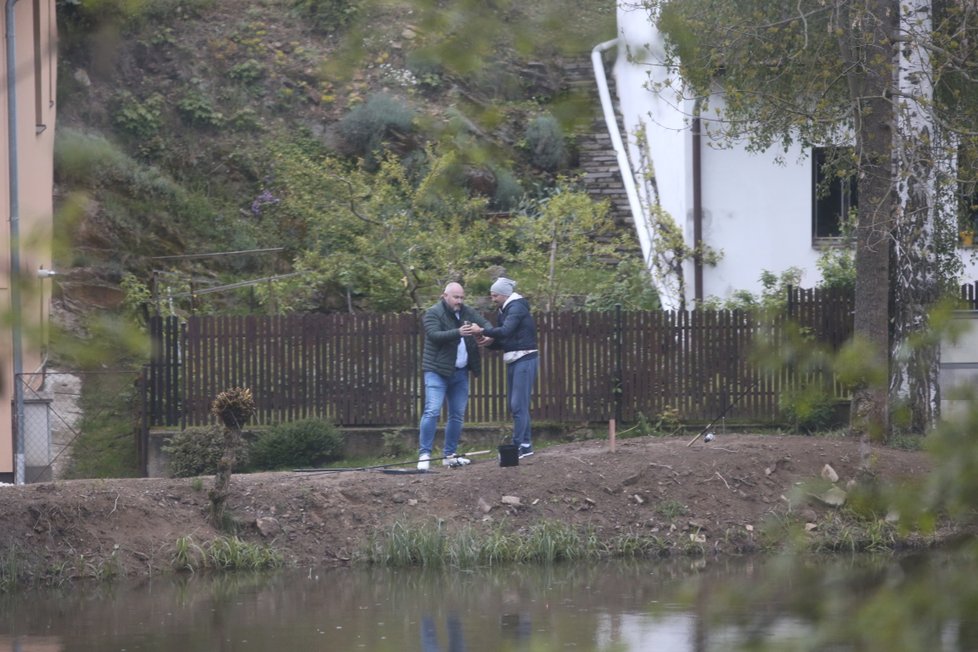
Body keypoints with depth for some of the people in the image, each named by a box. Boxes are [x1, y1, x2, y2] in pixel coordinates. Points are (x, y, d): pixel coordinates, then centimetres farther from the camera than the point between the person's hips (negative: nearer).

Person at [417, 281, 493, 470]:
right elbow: (435, 335, -22)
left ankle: (450, 455, 18)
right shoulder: (433, 314, -8)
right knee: (432, 411, -15)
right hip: (437, 371, -7)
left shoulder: (467, 312, 11)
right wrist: (458, 332, -36)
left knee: (457, 415, 9)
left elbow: (485, 323, 6)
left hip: (460, 372, 7)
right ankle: (424, 455, -16)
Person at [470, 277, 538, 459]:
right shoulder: (504, 310, 16)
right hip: (513, 361, 9)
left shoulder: (516, 308, -11)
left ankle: (520, 446, -12)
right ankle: (525, 444, 11)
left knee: (518, 404, -11)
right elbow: (504, 340, 16)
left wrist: (482, 331, -23)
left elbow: (505, 331, -26)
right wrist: (491, 341, -3)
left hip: (524, 360, -9)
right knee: (515, 405, 8)